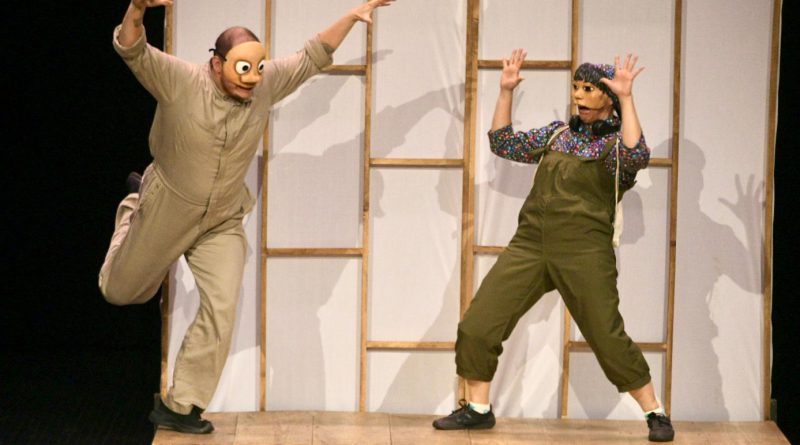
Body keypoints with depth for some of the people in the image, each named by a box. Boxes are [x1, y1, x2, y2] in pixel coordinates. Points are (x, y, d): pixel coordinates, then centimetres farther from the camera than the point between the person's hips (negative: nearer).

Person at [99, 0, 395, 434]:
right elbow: (131, 50, -38)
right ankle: (133, 209, 49)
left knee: (221, 309, -11)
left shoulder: (265, 85, -13)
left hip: (221, 224, 2)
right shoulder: (180, 81, -26)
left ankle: (179, 406, 1)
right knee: (121, 291, 18)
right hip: (165, 213, -2)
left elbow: (312, 56, -3)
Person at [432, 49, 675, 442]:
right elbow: (503, 145, 19)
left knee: (608, 337, -5)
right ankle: (477, 409, 13)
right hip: (530, 244, 5)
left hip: (584, 251, -5)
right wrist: (505, 92, 11)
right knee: (477, 324, -1)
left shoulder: (616, 141, -2)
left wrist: (626, 98, -25)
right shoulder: (559, 132, 15)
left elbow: (636, 156, -26)